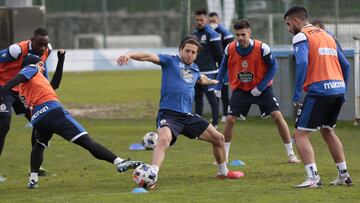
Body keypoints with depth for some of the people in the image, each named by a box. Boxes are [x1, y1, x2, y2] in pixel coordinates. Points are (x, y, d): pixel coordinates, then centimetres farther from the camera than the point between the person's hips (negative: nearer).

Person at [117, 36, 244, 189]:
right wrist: (130, 55, -32)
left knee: (219, 138, 12)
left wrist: (214, 82, 65)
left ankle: (223, 172, 35)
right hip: (168, 114, -7)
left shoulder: (194, 69, 19)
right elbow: (149, 56, -13)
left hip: (188, 116, 7)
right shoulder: (170, 61, 2)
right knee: (164, 139, -37)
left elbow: (202, 79, 44)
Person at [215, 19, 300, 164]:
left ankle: (291, 154, -2)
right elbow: (224, 66, 7)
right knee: (230, 120, -7)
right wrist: (218, 85, 4)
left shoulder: (262, 48, -22)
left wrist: (261, 87, -16)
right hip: (240, 89, 2)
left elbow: (274, 66, -11)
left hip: (262, 88, -2)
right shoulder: (230, 49, -12)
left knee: (277, 116, -12)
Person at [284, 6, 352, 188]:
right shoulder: (327, 36, 21)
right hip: (338, 88, 8)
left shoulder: (301, 37, -2)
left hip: (319, 90, -8)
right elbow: (346, 65, 21)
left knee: (300, 134, -3)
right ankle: (343, 175, 24)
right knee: (327, 131, 25)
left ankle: (313, 178, -16)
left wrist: (297, 93, -16)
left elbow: (302, 64, -18)